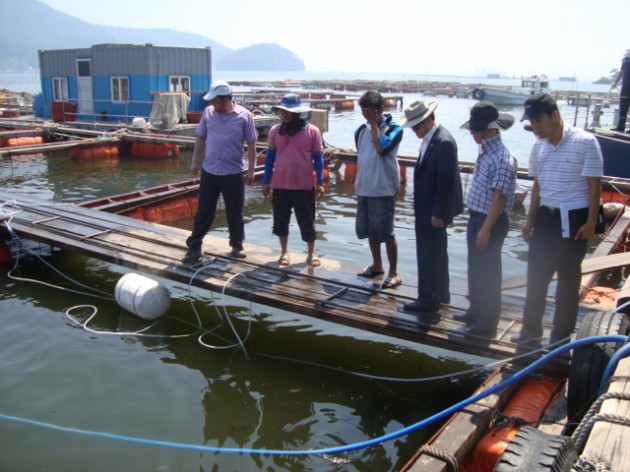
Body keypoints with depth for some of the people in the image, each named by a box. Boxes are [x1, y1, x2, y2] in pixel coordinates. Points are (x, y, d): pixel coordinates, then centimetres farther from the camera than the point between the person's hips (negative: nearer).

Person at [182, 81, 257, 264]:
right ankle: (194, 246, 16)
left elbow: (251, 144, -4)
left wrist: (251, 170, -6)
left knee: (235, 213, 9)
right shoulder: (208, 112, 1)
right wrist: (195, 161, 7)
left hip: (233, 173, -2)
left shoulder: (244, 115, -7)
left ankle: (237, 245, 27)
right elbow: (201, 138, 10)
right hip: (209, 172, 2)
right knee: (203, 211, 7)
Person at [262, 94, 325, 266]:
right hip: (280, 185, 3)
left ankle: (311, 253, 22)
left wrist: (320, 182, -4)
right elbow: (270, 156, 7)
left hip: (304, 185, -2)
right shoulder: (275, 130, 1)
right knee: (281, 219, 11)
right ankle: (284, 251, 28)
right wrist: (266, 181, 6)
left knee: (307, 221, 6)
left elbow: (318, 157, -1)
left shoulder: (312, 131, -5)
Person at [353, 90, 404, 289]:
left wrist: (374, 123, -16)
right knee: (368, 230, 15)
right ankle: (377, 265, 32)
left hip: (383, 189, -6)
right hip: (363, 189, 6)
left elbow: (381, 148, -25)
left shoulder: (394, 128, -8)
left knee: (385, 232, -3)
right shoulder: (362, 130, 8)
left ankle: (394, 273, 9)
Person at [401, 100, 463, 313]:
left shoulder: (444, 142, -21)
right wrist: (433, 211, 15)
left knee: (429, 254, 0)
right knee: (436, 252, 19)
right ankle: (440, 293, 32)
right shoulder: (429, 139, 7)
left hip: (433, 210, -10)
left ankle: (429, 298, 12)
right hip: (426, 208, 10)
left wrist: (438, 213, -19)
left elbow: (446, 182, -22)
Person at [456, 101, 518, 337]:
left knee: (487, 272, 2)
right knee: (475, 268, 20)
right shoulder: (485, 151, 8)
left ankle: (487, 324, 16)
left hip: (490, 222, -9)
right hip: (476, 218, 9)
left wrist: (485, 229, -23)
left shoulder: (503, 158, -21)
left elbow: (499, 197, -23)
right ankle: (476, 311, 37)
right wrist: (475, 223, 17)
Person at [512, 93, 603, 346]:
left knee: (568, 279, 7)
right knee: (536, 276, 12)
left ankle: (561, 335, 21)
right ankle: (531, 329, 27)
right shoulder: (538, 146, 4)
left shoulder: (585, 142, -14)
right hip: (545, 217, 6)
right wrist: (530, 220, 13)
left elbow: (594, 186, -11)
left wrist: (591, 223, -13)